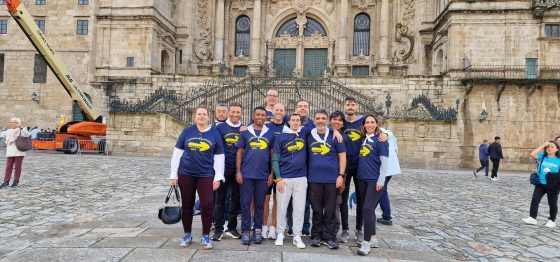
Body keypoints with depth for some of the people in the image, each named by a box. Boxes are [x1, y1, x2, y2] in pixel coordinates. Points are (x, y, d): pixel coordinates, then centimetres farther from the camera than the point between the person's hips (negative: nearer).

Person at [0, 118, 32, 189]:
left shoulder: (21, 131, -5)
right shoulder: (8, 131, 12)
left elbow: (28, 135, -22)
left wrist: (21, 128, -27)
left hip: (19, 153, -5)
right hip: (10, 153, 5)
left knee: (17, 167, 4)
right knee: (8, 167, 4)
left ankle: (16, 181, 13)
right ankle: (6, 182, 9)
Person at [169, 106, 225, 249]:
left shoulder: (215, 133, 2)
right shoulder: (187, 131, 2)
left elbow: (219, 157, 3)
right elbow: (177, 153, 4)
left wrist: (218, 177, -3)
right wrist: (173, 174, 1)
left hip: (206, 175, -1)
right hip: (186, 174, 1)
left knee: (207, 204, -5)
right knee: (187, 205, 10)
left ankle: (206, 236, 12)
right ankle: (187, 234, 27)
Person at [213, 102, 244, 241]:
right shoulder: (220, 128, 1)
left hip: (238, 171, 2)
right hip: (223, 170, -2)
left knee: (236, 200, 9)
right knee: (220, 200, 3)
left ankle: (232, 228, 22)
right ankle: (218, 229, 13)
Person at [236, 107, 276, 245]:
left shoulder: (270, 134, 8)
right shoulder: (245, 132, 5)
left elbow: (272, 155, 10)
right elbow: (239, 153, 5)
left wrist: (272, 174, 4)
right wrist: (238, 172, -3)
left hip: (263, 175, 1)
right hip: (246, 174, -1)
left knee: (260, 204, 9)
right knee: (245, 204, 3)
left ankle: (258, 231, 19)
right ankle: (245, 231, 12)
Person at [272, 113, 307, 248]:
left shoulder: (304, 134, 6)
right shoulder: (281, 137, 2)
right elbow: (275, 160, 1)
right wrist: (278, 178, -6)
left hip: (301, 178, 2)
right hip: (284, 178, -1)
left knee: (299, 208, 4)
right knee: (282, 207, 5)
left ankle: (297, 236, 15)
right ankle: (280, 234, 19)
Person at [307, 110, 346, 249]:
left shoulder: (335, 136, 0)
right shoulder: (309, 136, 4)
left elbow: (342, 156, 1)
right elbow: (305, 156, 11)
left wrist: (341, 175, -7)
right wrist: (305, 175, 4)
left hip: (332, 178, -1)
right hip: (314, 179, 1)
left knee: (330, 210, 6)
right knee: (317, 209, 9)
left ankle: (329, 237, 17)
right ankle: (316, 236, 22)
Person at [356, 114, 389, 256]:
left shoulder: (380, 139, -6)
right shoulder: (363, 139, 12)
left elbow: (385, 162, -10)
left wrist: (381, 181, -16)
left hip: (375, 180, -7)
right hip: (361, 179, 7)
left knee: (368, 209, -11)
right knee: (366, 209, 12)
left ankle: (366, 243, -5)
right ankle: (373, 238, 25)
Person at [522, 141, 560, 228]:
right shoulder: (542, 156, 2)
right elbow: (533, 154, -16)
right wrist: (543, 145, -11)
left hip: (553, 186, -1)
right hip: (540, 183, 2)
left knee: (552, 203, 11)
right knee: (535, 200, -4)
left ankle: (552, 220, 26)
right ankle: (532, 218, 1)